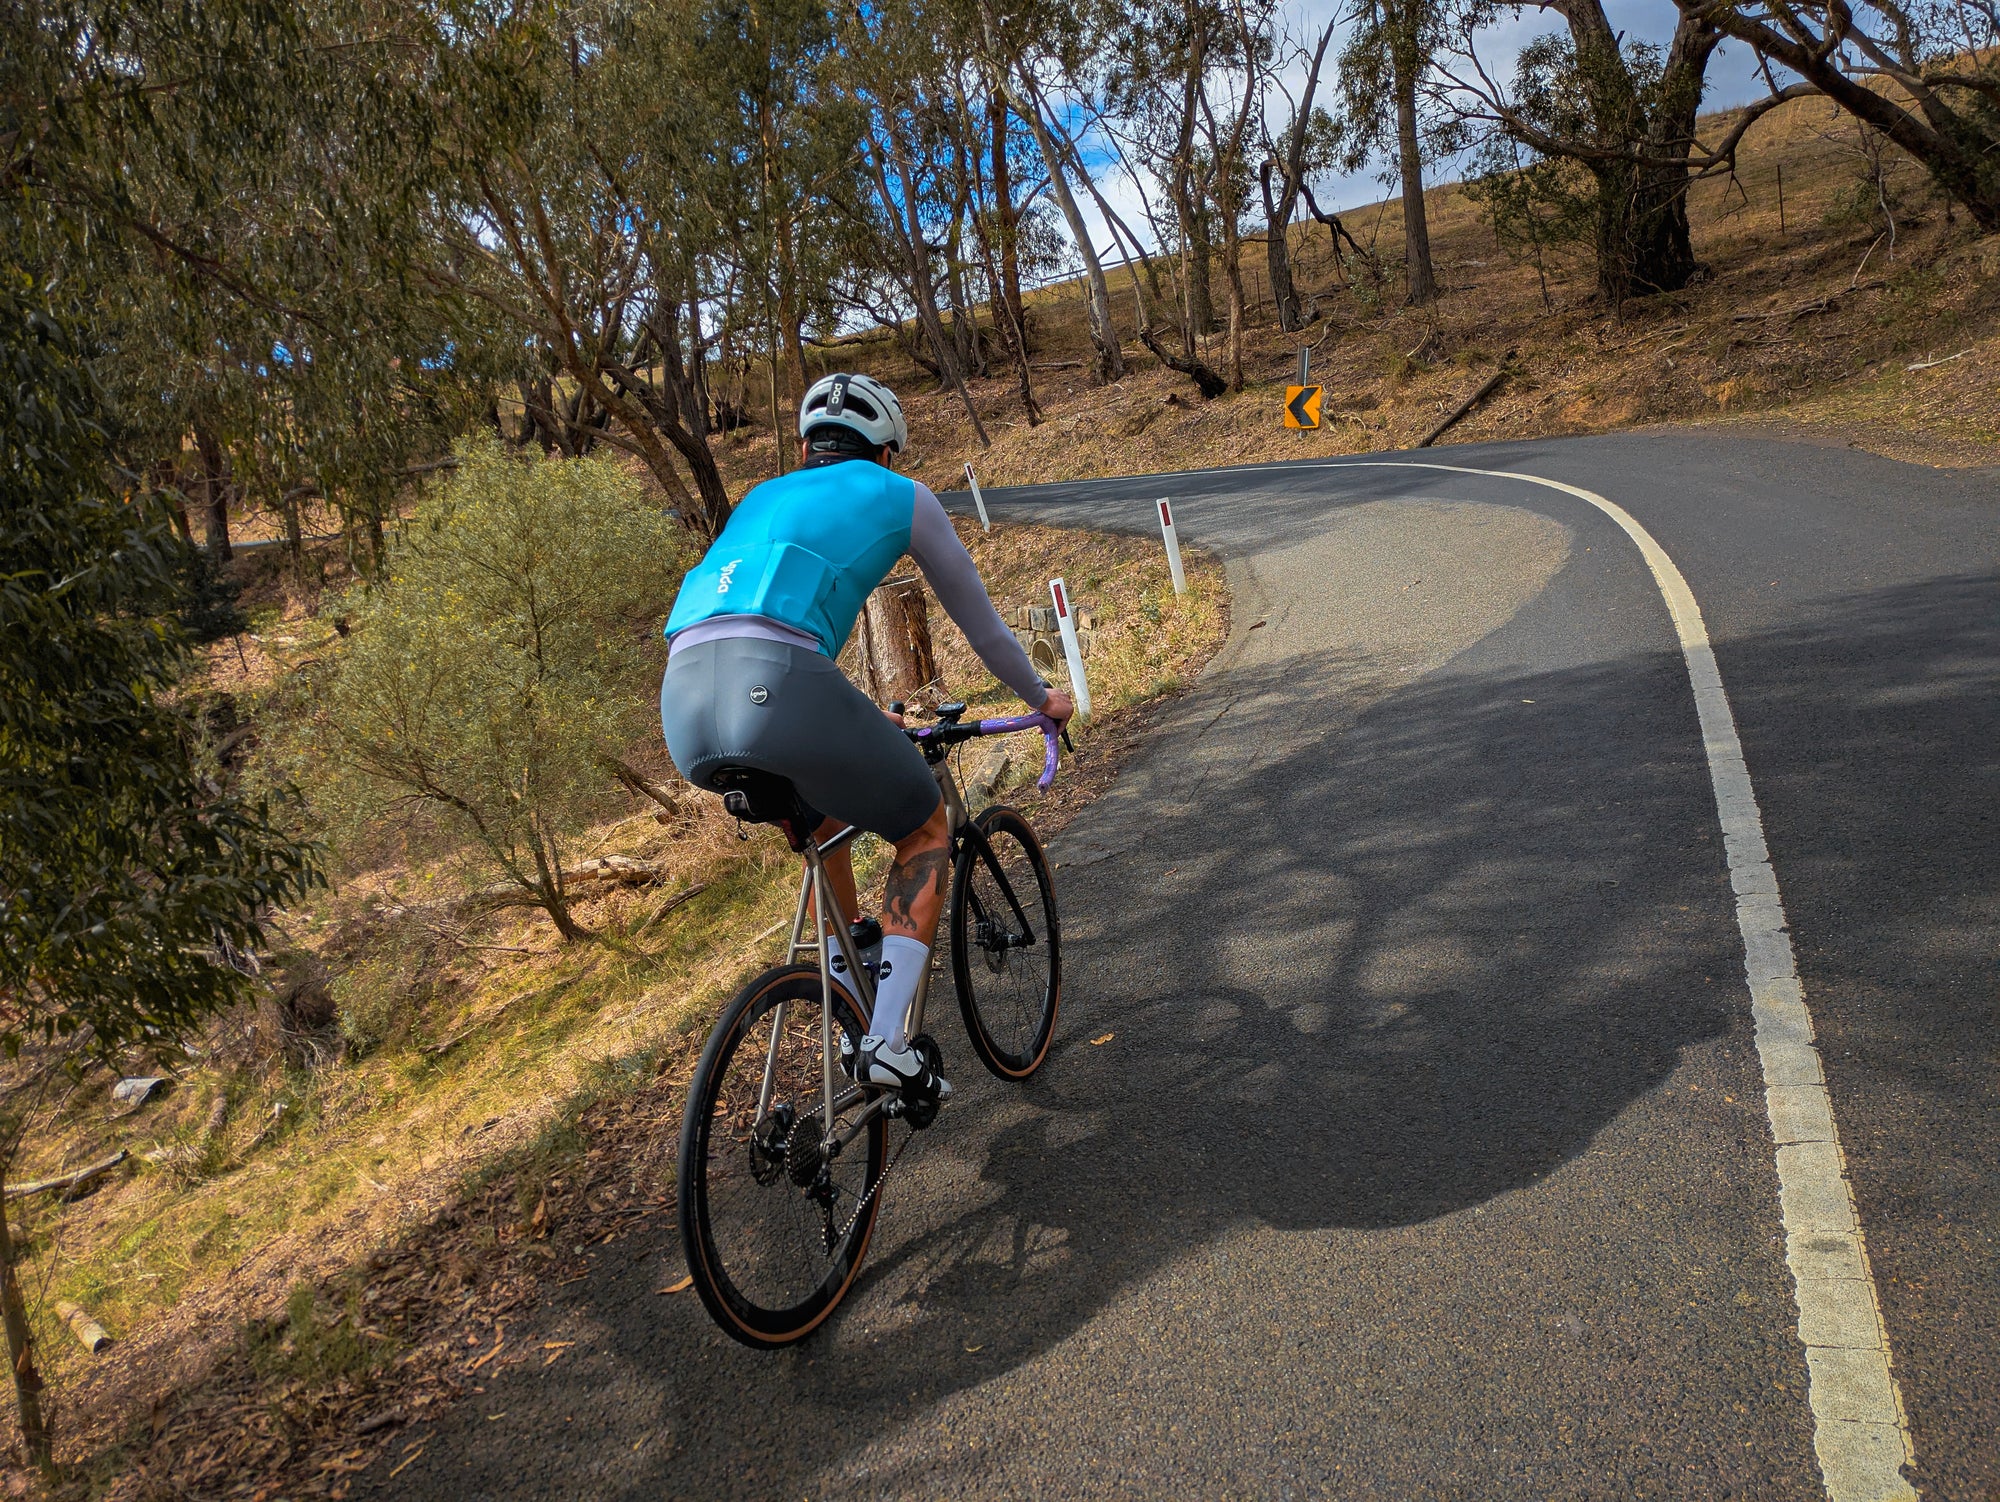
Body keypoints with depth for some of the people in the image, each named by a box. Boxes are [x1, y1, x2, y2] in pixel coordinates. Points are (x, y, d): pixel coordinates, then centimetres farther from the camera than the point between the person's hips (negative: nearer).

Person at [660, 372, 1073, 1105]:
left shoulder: (762, 498, 36)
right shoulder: (901, 496, 21)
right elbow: (978, 618, 30)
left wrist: (864, 721, 58)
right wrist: (1040, 698, 48)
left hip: (683, 708, 6)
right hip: (777, 690, -6)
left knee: (821, 813, 35)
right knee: (926, 828, 19)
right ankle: (886, 1041, 6)